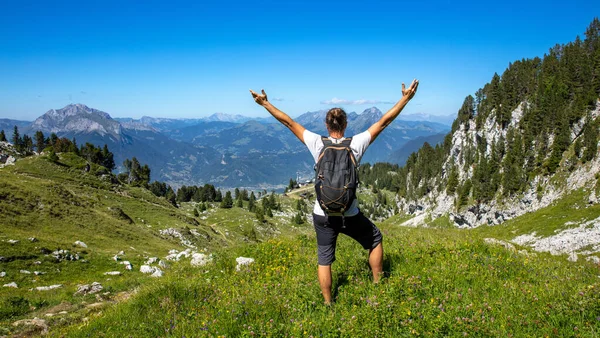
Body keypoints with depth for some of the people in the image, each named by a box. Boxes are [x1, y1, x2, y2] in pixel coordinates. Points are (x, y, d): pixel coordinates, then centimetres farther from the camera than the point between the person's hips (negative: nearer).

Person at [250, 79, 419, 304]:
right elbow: (383, 122, -4)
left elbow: (289, 123, -2)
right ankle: (378, 285, 35)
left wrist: (265, 103, 7)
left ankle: (328, 303, 25)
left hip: (323, 215, 1)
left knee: (324, 260, 15)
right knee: (375, 239, 26)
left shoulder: (318, 144, -10)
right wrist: (405, 98, 4)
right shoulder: (356, 144, -11)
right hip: (350, 216, 0)